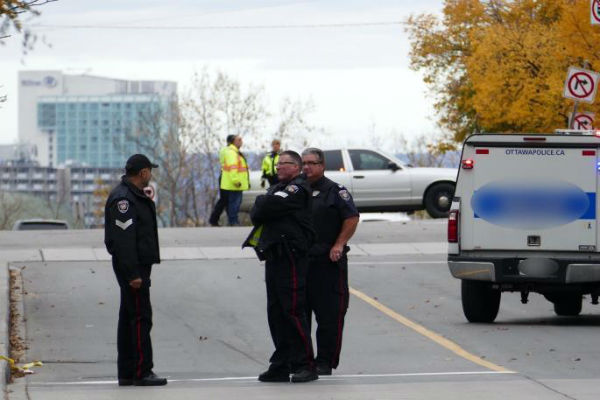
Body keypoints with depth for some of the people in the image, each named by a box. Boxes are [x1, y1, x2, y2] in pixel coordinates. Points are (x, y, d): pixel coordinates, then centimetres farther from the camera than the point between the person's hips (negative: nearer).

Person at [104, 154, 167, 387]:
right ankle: (141, 372, -10)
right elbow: (123, 239, -24)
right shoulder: (123, 199, -17)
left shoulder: (134, 196, 16)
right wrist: (133, 273, -26)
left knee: (130, 317, 12)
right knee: (141, 317, -10)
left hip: (138, 265, 11)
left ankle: (126, 373, 17)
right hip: (133, 266, -11)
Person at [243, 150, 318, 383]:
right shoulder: (277, 189, 23)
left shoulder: (297, 189, -8)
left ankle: (305, 365, -9)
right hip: (274, 257, 9)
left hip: (291, 258, -9)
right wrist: (262, 209, -1)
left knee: (293, 311, -11)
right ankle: (281, 366, 11)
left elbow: (264, 209, -14)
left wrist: (261, 202, 6)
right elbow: (256, 215, 18)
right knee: (276, 312, 8)